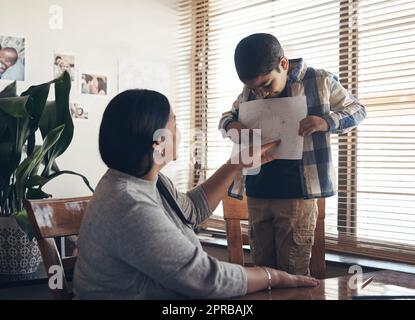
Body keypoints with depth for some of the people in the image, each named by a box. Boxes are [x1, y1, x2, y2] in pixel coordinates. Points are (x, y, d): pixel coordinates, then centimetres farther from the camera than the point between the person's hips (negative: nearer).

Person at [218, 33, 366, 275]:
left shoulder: (319, 81, -5)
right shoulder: (249, 89, 5)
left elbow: (357, 110, 4)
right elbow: (227, 117, 18)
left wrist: (327, 122, -17)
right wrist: (232, 125, -8)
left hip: (297, 194, -4)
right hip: (256, 194, 4)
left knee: (294, 275, 0)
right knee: (262, 269, 14)